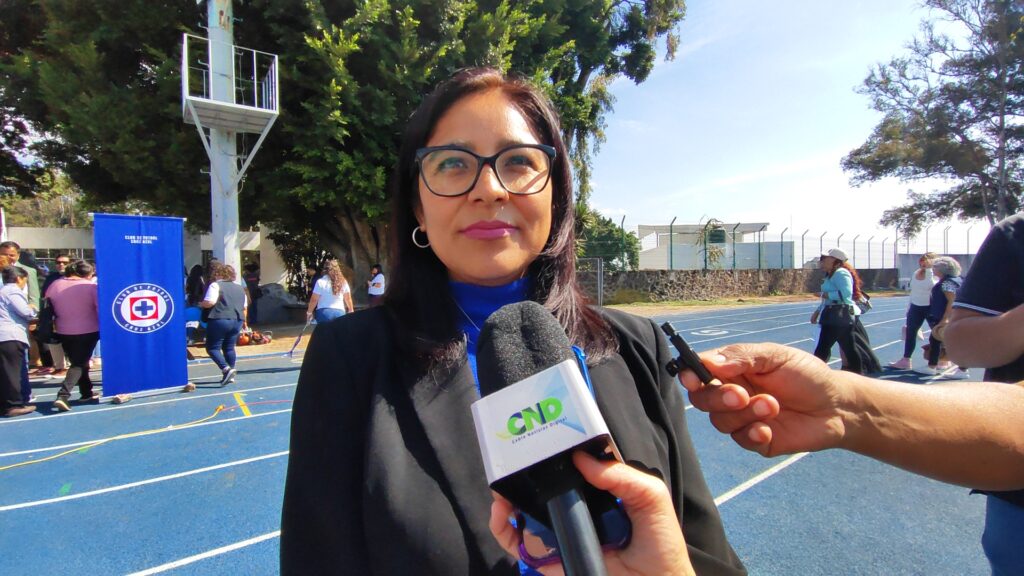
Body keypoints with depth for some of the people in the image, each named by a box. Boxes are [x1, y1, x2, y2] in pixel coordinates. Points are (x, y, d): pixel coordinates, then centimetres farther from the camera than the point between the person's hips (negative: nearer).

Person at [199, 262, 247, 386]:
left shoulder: (215, 285, -5)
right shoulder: (239, 288, 17)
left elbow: (209, 302, -17)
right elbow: (244, 307, 20)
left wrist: (201, 304, 4)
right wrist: (244, 321, 30)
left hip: (219, 320, -7)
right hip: (237, 321, 7)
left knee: (212, 347, 2)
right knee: (229, 347, 14)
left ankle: (226, 369, -15)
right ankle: (230, 375, 13)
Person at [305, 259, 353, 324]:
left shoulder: (321, 282, -4)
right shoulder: (343, 282, 4)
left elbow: (314, 300, -3)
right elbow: (348, 299, 11)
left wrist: (309, 312, 10)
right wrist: (351, 310, 24)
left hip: (324, 312, -2)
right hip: (340, 312, 3)